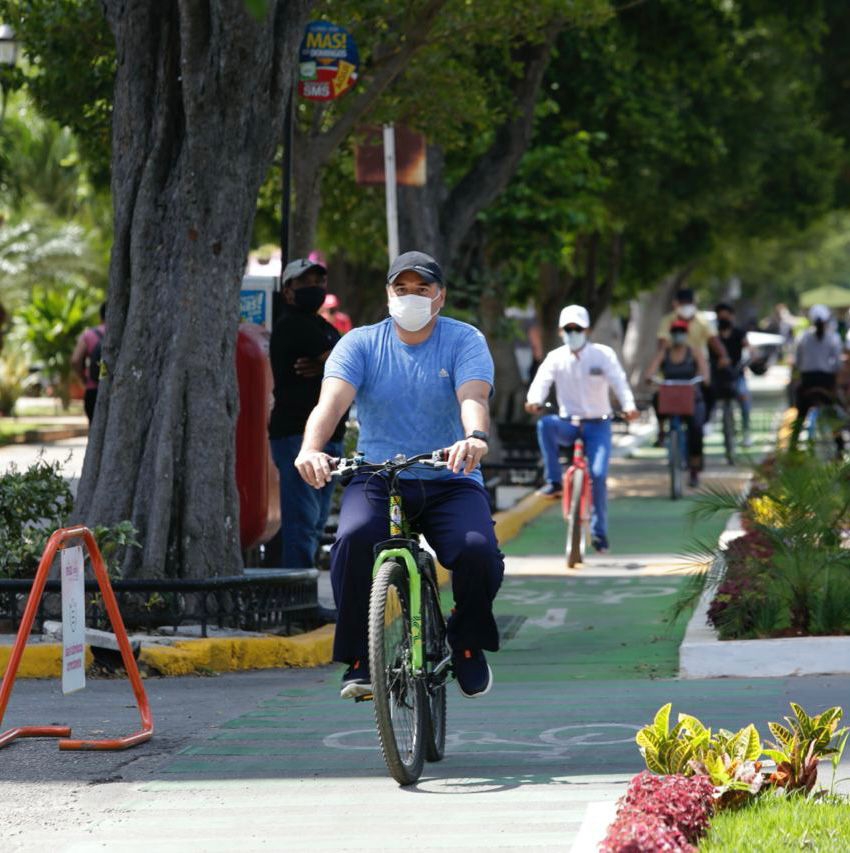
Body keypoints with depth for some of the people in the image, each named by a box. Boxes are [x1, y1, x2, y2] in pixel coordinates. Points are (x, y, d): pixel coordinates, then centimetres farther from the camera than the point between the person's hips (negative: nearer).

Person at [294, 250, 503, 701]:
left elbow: (473, 396, -18)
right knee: (354, 539, -32)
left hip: (450, 483, 0)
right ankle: (359, 658, -15)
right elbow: (332, 399, -14)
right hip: (377, 478, 0)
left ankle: (468, 642, 4)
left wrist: (475, 437, -43)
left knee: (478, 551, -28)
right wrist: (311, 448, -36)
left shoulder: (464, 341, 1)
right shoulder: (361, 343, 3)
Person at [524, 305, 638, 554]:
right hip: (568, 423, 1)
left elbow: (619, 381, -16)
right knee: (545, 424, -33)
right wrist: (534, 400, -39)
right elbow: (542, 381, -14)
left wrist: (629, 405, -37)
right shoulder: (556, 358, 2)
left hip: (597, 425, -1)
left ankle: (599, 530, -1)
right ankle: (553, 481, -27)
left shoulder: (603, 354, -3)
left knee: (598, 474, -17)